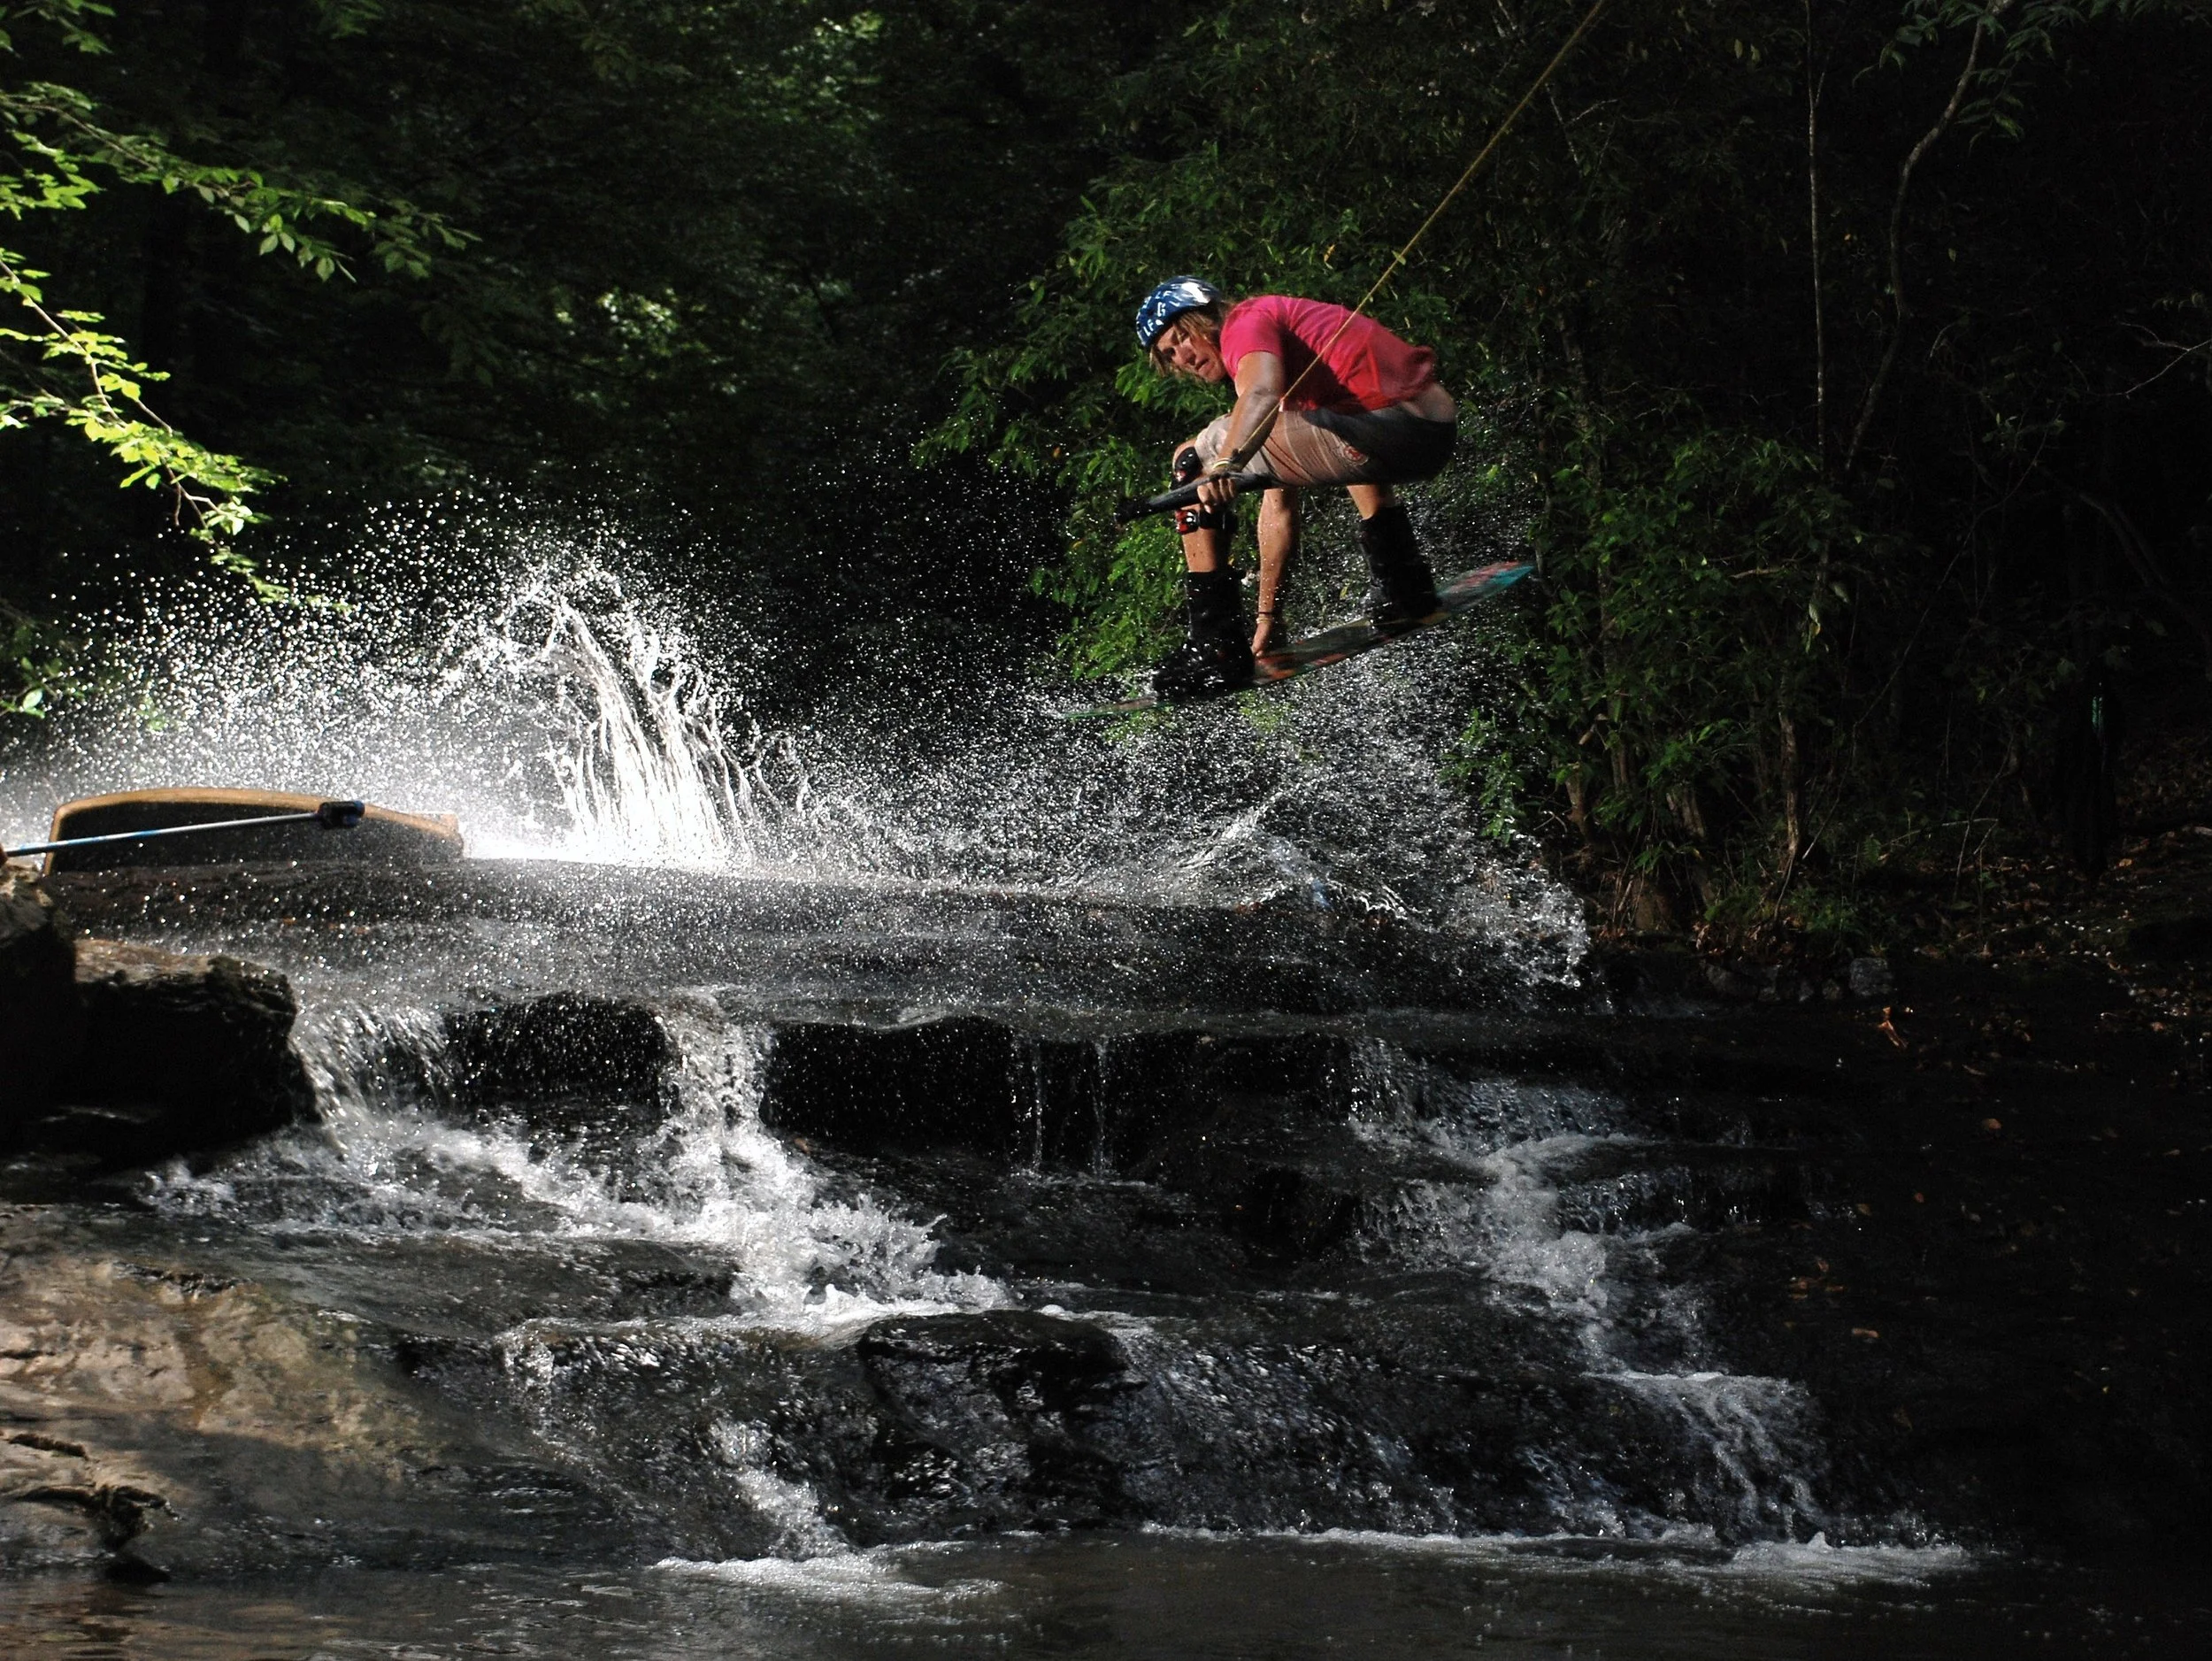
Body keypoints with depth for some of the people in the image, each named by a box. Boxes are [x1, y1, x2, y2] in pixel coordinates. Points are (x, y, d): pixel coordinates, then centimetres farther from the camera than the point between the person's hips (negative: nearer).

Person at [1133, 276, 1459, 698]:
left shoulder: (1245, 320, 5)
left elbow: (1261, 392, -23)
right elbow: (1280, 508, 34)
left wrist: (1224, 464, -41)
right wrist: (1268, 615, 35)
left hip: (1392, 428, -10)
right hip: (1441, 432, 10)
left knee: (1195, 461, -3)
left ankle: (1214, 645, -6)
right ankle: (1403, 586, 38)